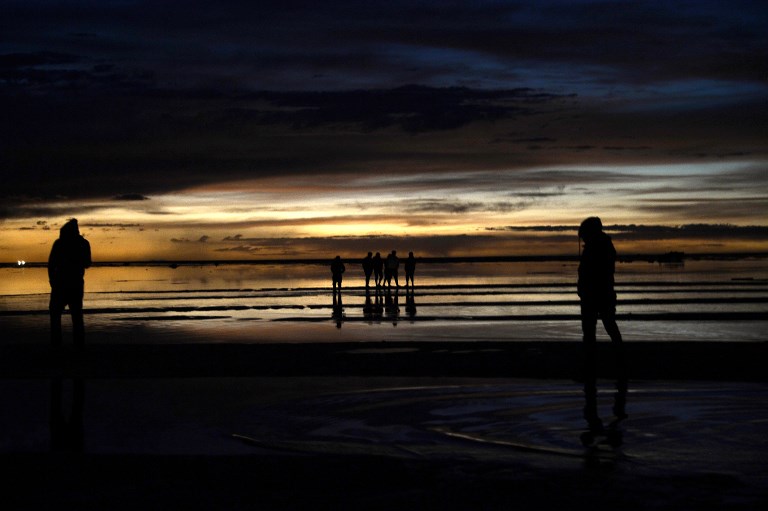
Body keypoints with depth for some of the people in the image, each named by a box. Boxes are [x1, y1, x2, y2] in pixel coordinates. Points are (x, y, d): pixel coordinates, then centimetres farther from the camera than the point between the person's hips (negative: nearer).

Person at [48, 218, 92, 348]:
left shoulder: (59, 243, -5)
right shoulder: (84, 243, 2)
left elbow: (51, 264, -6)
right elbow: (87, 264, 8)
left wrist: (52, 279, 3)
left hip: (61, 282, -3)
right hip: (77, 283, 3)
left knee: (55, 311, 5)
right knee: (76, 313, 9)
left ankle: (56, 341, -5)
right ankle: (79, 341, -1)